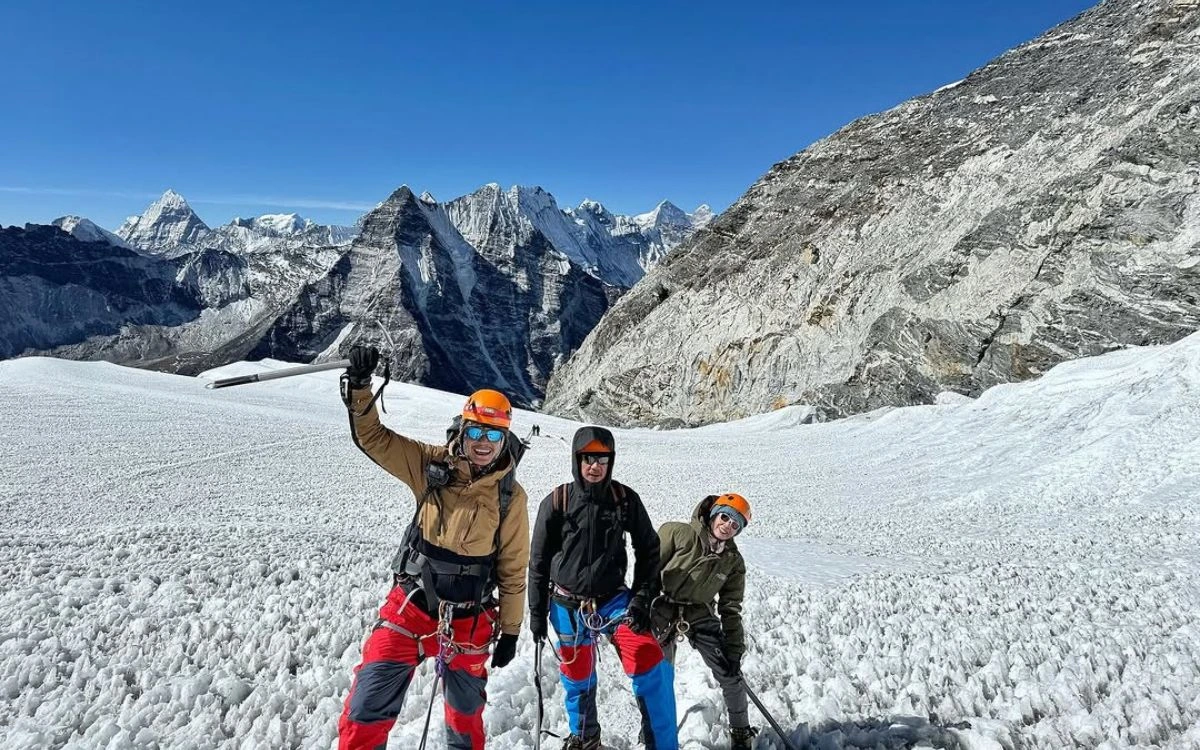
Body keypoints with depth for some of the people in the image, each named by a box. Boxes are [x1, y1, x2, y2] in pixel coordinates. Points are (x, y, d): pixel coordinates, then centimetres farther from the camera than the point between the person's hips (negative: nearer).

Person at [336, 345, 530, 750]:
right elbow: (372, 436, -12)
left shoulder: (510, 495, -11)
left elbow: (513, 570, -3)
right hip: (409, 607, 0)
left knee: (466, 710, 22)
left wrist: (509, 631, 2)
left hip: (468, 621, 0)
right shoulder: (431, 465, -9)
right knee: (367, 708, 1)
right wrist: (359, 385, -28)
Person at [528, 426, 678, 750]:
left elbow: (648, 550, 2)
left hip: (613, 600, 0)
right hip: (568, 606, 0)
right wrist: (537, 612, 3)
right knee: (577, 677, 15)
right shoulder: (557, 502, -10)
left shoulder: (626, 499, -8)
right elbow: (539, 562, 0)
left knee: (653, 669, -15)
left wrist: (642, 598, -5)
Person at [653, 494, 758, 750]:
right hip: (663, 612, -3)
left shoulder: (734, 561, -3)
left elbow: (731, 609, 2)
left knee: (730, 675, -1)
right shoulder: (678, 533, -16)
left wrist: (734, 649, -3)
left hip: (700, 616, 3)